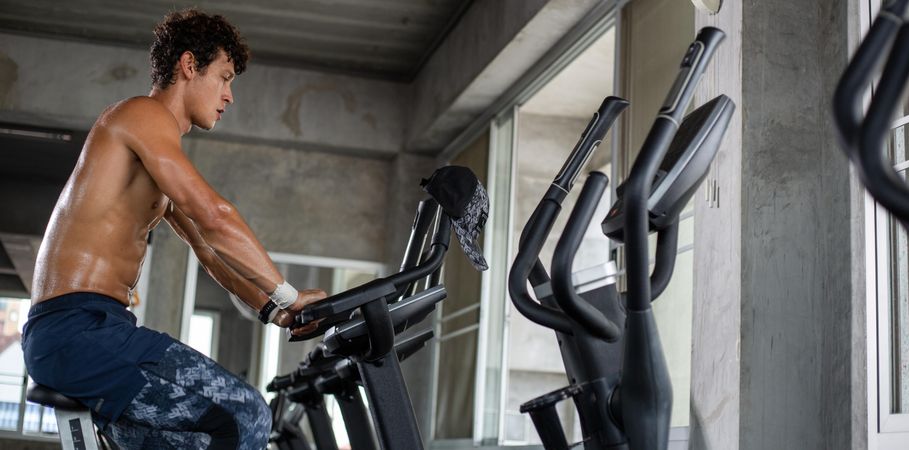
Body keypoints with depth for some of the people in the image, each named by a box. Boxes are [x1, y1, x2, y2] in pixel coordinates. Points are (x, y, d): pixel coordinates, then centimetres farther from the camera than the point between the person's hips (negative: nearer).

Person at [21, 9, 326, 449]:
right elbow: (213, 218, -17)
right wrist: (288, 294, -11)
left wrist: (273, 309, 11)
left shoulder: (162, 165, 26)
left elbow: (210, 252, 24)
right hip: (78, 328, -11)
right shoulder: (144, 114, -6)